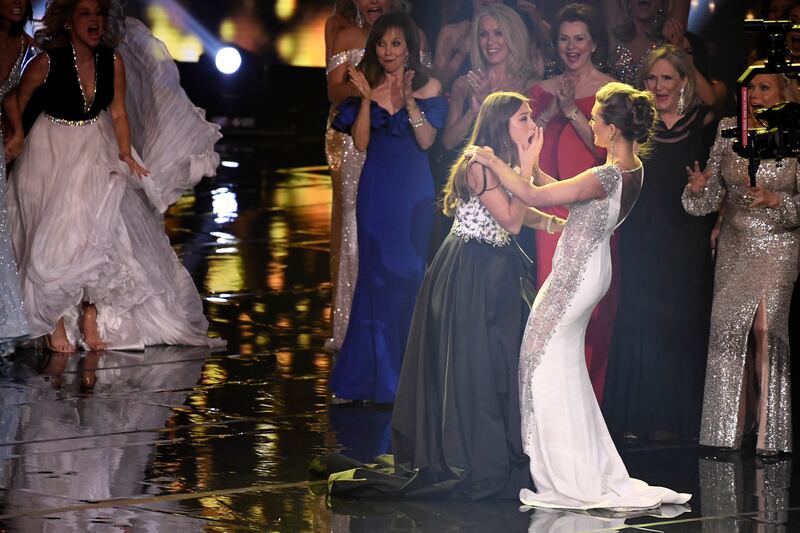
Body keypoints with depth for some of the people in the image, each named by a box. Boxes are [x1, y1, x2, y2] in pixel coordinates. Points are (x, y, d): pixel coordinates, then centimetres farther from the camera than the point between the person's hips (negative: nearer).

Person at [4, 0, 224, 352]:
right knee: (59, 234, -8)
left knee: (102, 229, -5)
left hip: (96, 152, 3)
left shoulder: (114, 61, -8)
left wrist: (125, 152, -10)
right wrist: (17, 134, -14)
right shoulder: (47, 62, -18)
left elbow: (119, 114, -1)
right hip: (52, 152, -3)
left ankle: (91, 316, 9)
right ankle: (55, 323, 6)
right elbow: (16, 99, -3)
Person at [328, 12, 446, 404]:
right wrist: (368, 98, -14)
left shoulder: (428, 87, 0)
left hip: (414, 190, -2)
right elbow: (360, 142, -2)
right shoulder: (368, 85, 5)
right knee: (375, 275, 2)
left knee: (410, 273, 1)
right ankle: (375, 375, 8)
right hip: (376, 190, 2)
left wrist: (409, 100, -20)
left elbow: (426, 140, -9)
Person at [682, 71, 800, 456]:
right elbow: (713, 195, 5)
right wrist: (699, 187, -16)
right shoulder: (728, 130, 4)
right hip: (735, 248, 4)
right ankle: (728, 429, 13)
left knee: (767, 329, -10)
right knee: (726, 330, 1)